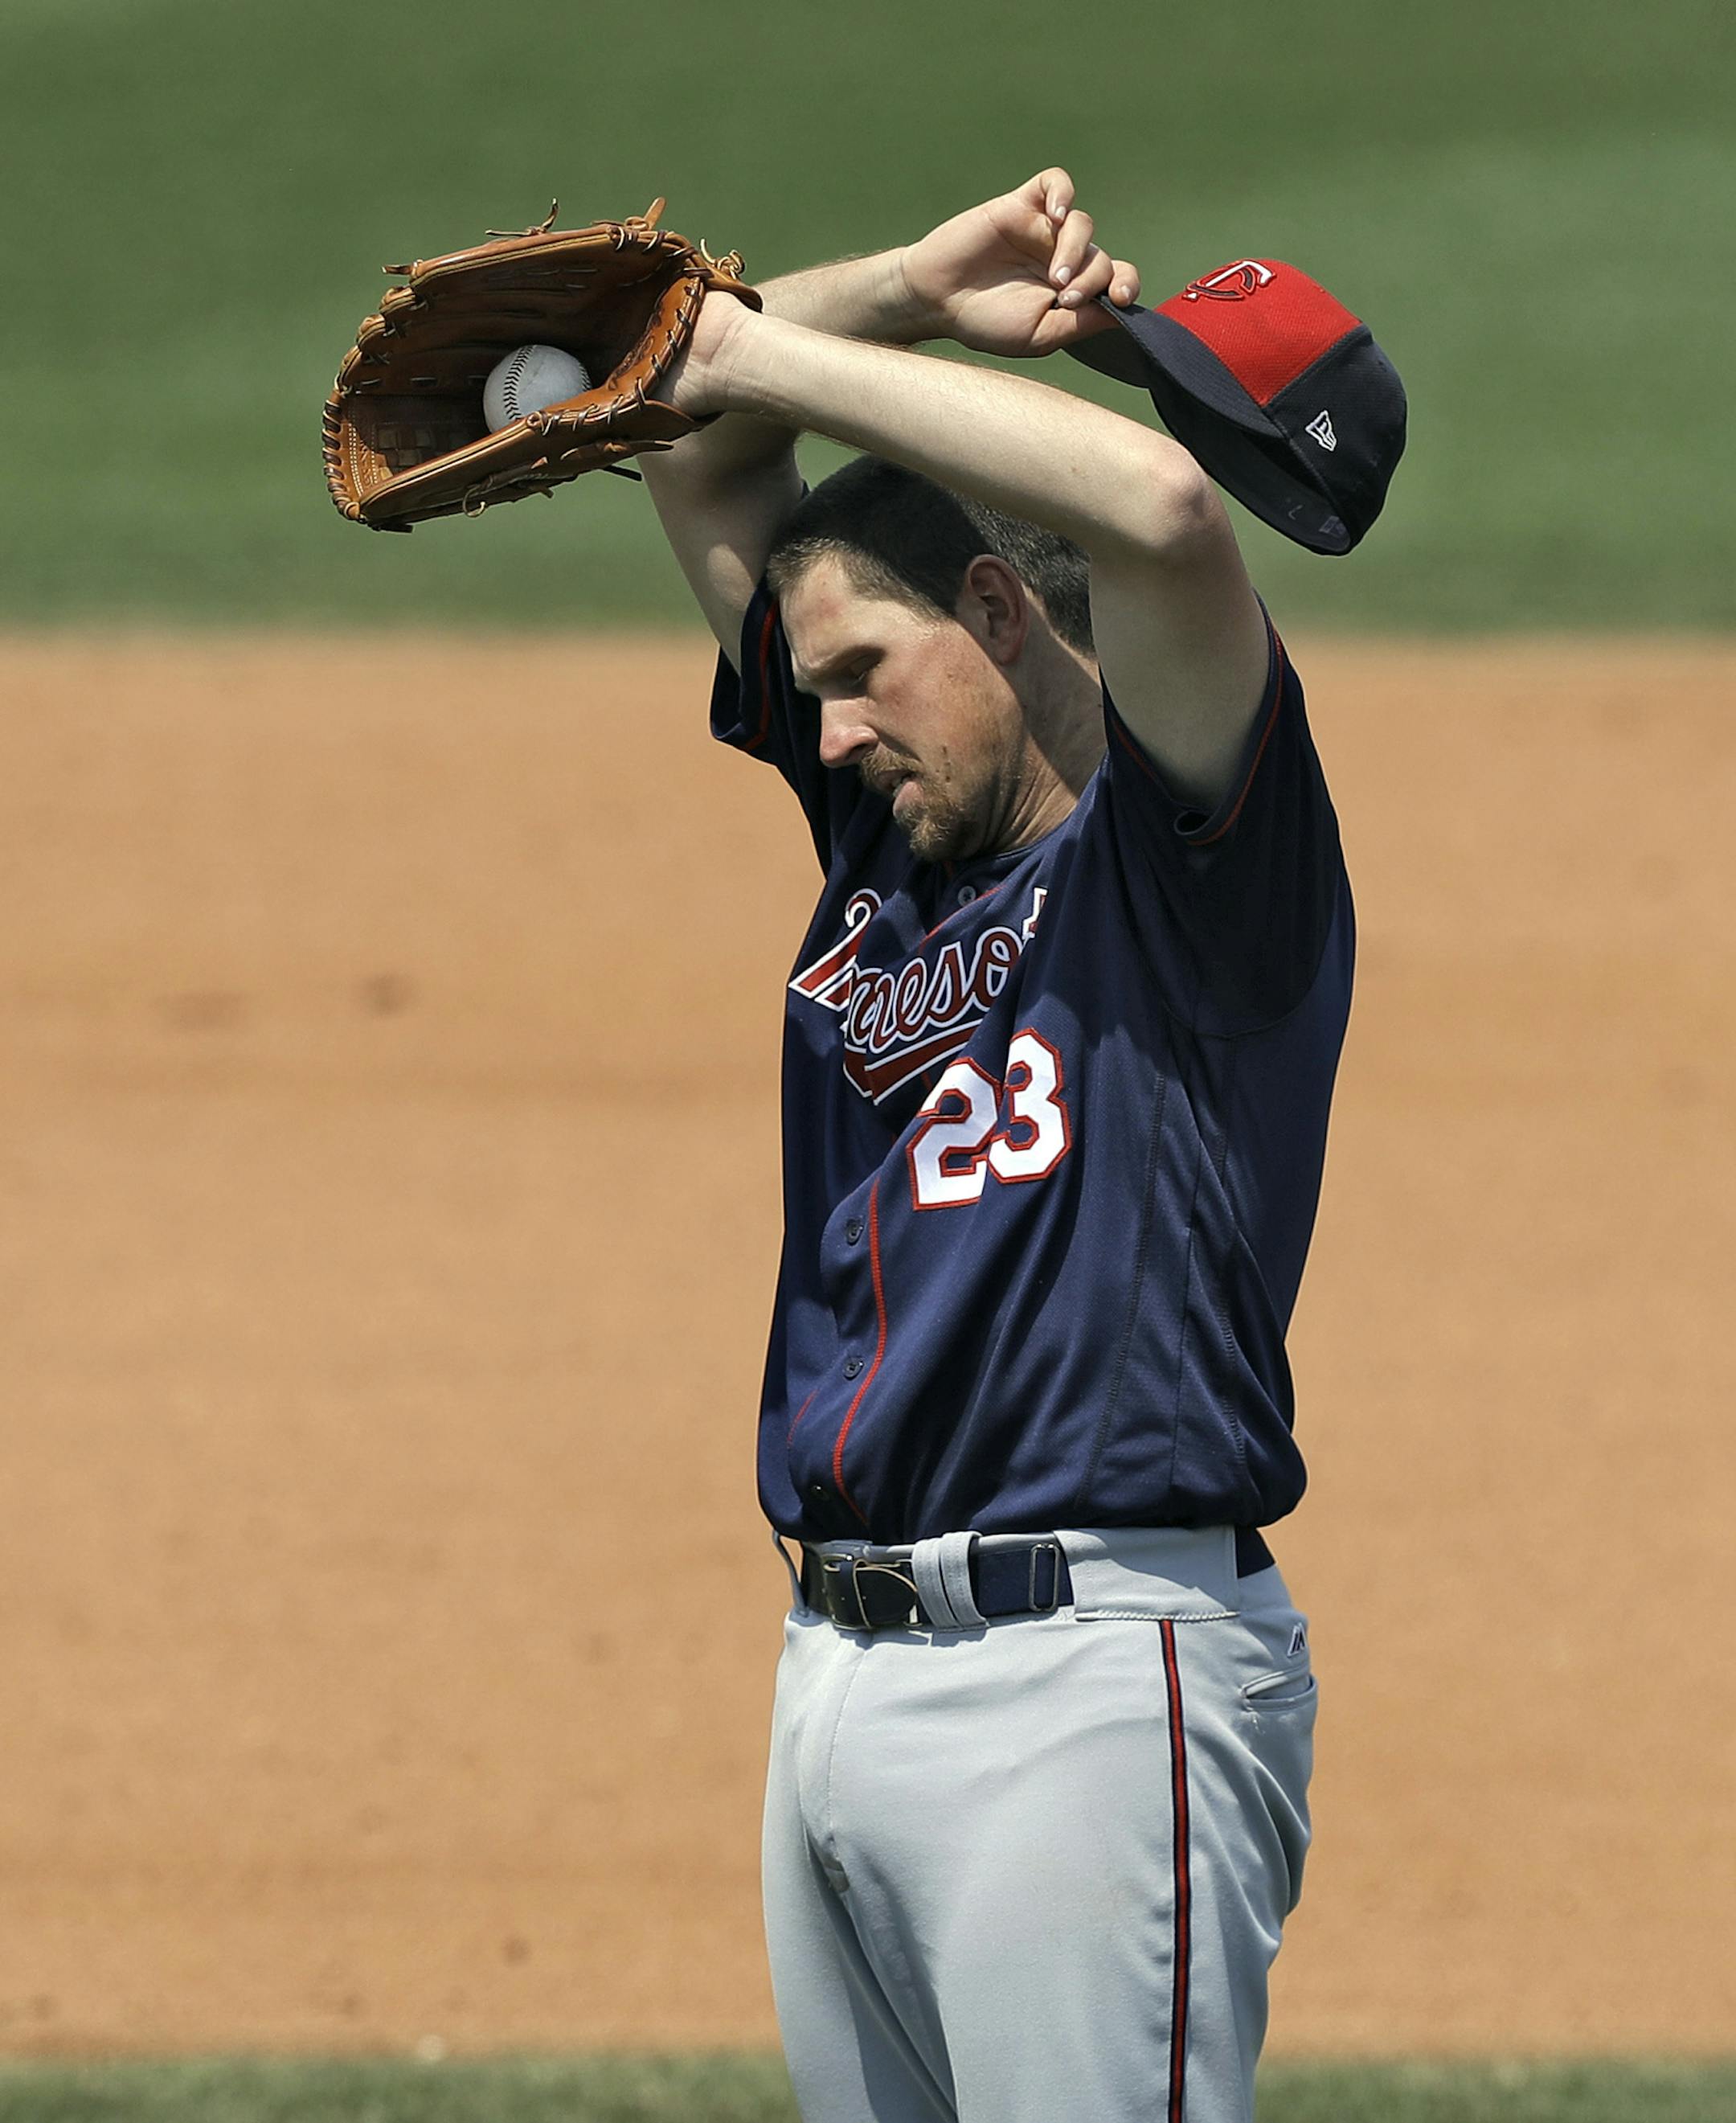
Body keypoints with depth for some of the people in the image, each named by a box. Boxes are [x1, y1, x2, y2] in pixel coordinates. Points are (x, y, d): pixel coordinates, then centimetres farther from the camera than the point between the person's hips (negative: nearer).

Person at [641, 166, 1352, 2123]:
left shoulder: (1189, 840, -2)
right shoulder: (885, 832, 19)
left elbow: (1160, 501, -21)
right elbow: (694, 456, 23)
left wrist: (778, 354, -13)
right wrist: (919, 290, 8)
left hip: (1090, 1668, -8)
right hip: (835, 1660, 8)